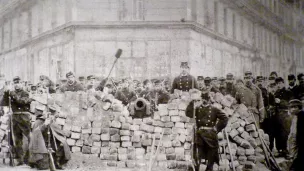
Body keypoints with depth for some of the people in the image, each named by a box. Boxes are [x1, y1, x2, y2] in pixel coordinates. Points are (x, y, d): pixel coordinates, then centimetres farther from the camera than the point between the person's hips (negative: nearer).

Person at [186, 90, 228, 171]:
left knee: (211, 157, 6)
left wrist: (217, 128, -6)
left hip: (210, 135, -1)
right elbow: (188, 113, -1)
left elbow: (225, 118, -1)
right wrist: (193, 103, -4)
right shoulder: (197, 109, 12)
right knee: (197, 156, -8)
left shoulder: (214, 110, 5)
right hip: (199, 134, 1)